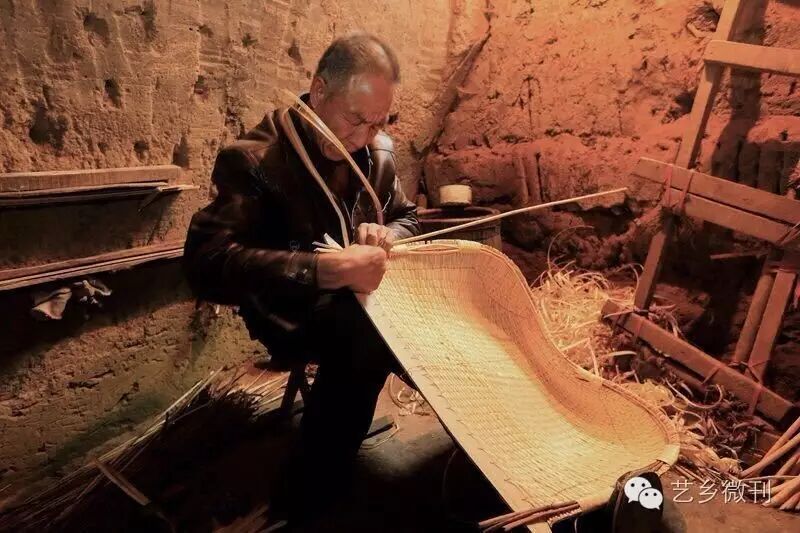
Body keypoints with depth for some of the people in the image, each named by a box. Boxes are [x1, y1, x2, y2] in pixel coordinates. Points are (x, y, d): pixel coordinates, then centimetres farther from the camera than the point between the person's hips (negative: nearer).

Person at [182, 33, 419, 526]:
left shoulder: (377, 150, 0)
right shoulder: (254, 158, -19)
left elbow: (407, 217, 15)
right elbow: (206, 262, -30)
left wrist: (387, 235, -12)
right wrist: (325, 269, -43)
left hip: (364, 296, 6)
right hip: (296, 311, -6)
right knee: (365, 332, -35)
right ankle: (309, 500, -19)